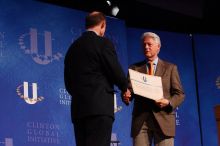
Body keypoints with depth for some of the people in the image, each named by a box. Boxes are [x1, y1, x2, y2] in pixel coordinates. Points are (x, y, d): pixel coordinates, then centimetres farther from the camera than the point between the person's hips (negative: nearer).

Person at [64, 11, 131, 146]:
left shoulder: (73, 47, 16)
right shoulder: (103, 43, -3)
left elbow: (68, 81, 17)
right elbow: (116, 71, -7)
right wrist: (125, 88, 11)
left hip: (78, 107, 7)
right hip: (100, 106, -7)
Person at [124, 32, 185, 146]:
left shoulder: (170, 68, 13)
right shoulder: (134, 68, 17)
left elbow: (180, 94, 8)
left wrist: (168, 102, -12)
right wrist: (126, 96, -15)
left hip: (163, 118, -1)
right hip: (140, 119, 1)